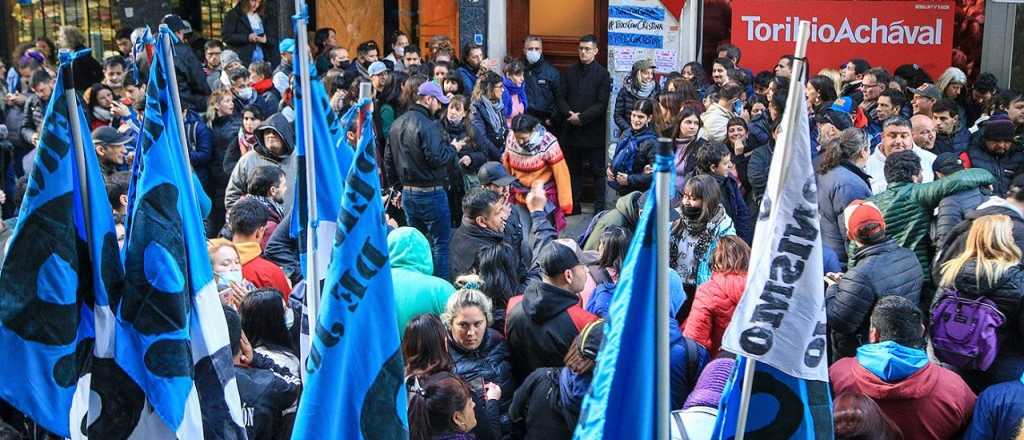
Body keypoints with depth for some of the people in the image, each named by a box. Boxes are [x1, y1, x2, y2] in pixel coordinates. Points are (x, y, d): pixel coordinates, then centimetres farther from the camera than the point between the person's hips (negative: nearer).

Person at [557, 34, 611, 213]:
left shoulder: (603, 74, -2)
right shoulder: (570, 72, 11)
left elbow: (602, 104, -9)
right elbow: (561, 98, 8)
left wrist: (582, 117, -17)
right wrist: (569, 113, -11)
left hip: (593, 131, -4)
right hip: (571, 130, 4)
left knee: (597, 170, 0)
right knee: (573, 170, 10)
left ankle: (599, 207, 5)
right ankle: (573, 206, 18)